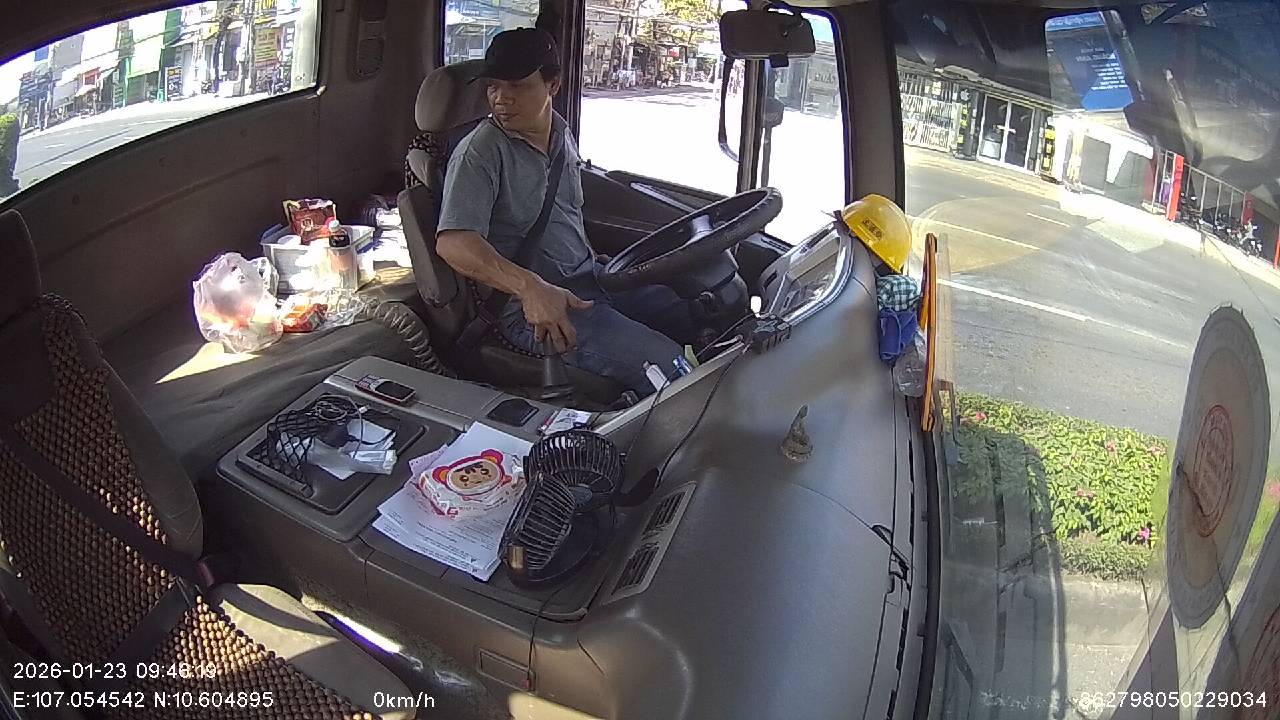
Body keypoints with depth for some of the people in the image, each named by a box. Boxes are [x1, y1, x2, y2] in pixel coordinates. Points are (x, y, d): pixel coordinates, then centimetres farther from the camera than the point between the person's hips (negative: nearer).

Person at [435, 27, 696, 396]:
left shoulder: (563, 136, 12)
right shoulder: (480, 152, -13)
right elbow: (453, 242, -26)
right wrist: (530, 287, -39)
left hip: (588, 279, 8)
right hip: (529, 307, -8)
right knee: (666, 367, -24)